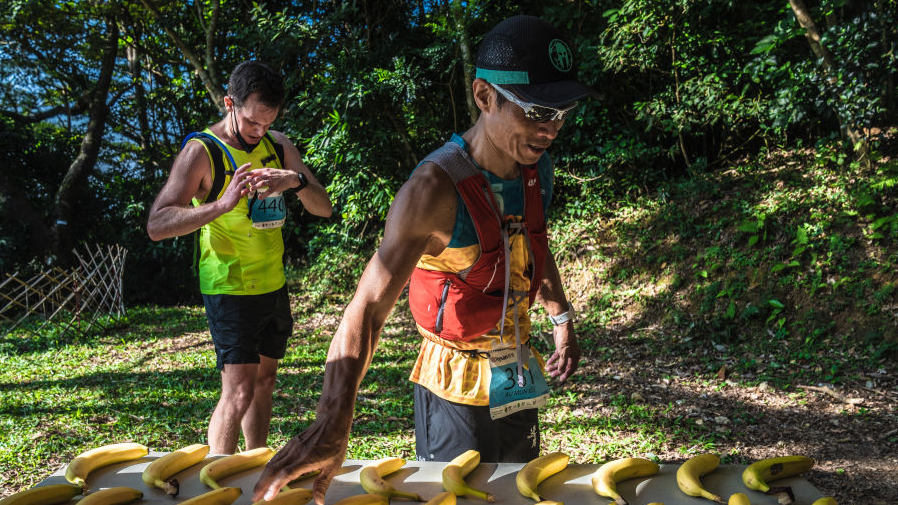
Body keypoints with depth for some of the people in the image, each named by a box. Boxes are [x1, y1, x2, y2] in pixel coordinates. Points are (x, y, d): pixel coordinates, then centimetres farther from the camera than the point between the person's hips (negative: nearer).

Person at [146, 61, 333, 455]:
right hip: (230, 288, -6)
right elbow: (157, 226, -20)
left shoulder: (278, 145, 5)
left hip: (274, 285, 7)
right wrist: (220, 205, -34)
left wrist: (296, 180, -20)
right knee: (239, 391, -10)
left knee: (264, 380, 15)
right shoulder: (202, 151, -12)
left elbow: (324, 208, 1)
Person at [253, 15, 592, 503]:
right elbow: (368, 307, -35)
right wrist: (333, 422, -45)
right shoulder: (434, 189, -28)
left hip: (518, 376, 7)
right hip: (456, 386, -7)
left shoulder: (537, 168, -4)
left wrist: (562, 321, 15)